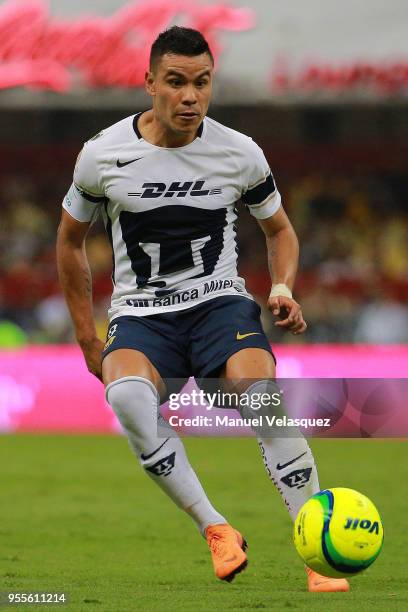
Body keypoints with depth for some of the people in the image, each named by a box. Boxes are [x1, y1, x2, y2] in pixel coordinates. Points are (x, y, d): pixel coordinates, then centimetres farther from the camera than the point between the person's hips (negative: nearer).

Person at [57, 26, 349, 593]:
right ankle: (215, 530, -26)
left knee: (263, 394, -32)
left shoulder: (239, 153, -1)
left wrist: (283, 289, -4)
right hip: (140, 315, 0)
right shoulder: (104, 155, -4)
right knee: (127, 396, -36)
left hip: (220, 302, 0)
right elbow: (70, 240, 12)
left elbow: (279, 229, 17)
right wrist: (89, 340, 11)